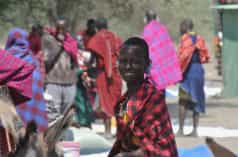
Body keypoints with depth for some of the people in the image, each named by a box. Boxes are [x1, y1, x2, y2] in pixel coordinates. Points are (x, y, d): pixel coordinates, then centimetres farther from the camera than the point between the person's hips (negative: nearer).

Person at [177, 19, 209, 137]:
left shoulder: (185, 39, -8)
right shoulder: (199, 39, 12)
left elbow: (183, 56, -16)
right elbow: (205, 57, 12)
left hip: (188, 72, -6)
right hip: (199, 70, 7)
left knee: (183, 102, -3)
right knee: (196, 101, 10)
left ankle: (181, 129, -7)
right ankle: (195, 130, 9)